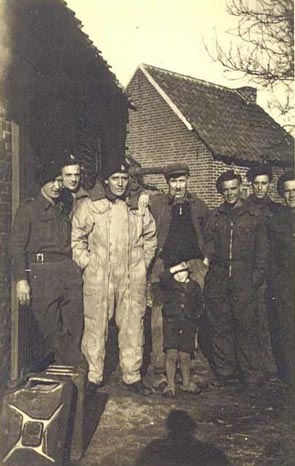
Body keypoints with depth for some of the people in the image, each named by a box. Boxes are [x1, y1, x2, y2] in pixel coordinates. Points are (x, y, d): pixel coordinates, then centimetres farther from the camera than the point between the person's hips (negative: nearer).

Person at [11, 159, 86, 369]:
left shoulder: (64, 211, 21)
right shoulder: (28, 209, 5)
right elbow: (18, 247, -2)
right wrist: (21, 279, -11)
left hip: (70, 273, 4)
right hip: (42, 274, -4)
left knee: (74, 332, 0)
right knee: (51, 332, -1)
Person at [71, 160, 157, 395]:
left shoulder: (139, 208, 10)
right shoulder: (90, 206, 0)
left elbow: (151, 237, 21)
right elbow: (76, 237, 3)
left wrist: (143, 263, 14)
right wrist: (86, 263, -3)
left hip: (133, 279, 3)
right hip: (98, 277, -3)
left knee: (133, 327, 6)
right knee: (96, 326, 2)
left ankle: (132, 376, 17)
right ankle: (93, 376, 14)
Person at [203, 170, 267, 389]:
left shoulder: (253, 215, 7)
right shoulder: (214, 216, 13)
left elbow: (262, 248, 7)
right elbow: (208, 245, 12)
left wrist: (258, 274, -1)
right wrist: (205, 266, -4)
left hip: (244, 280, -2)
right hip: (218, 280, 2)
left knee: (246, 326, -2)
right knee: (220, 327, 6)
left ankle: (250, 374, 8)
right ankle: (224, 371, 16)